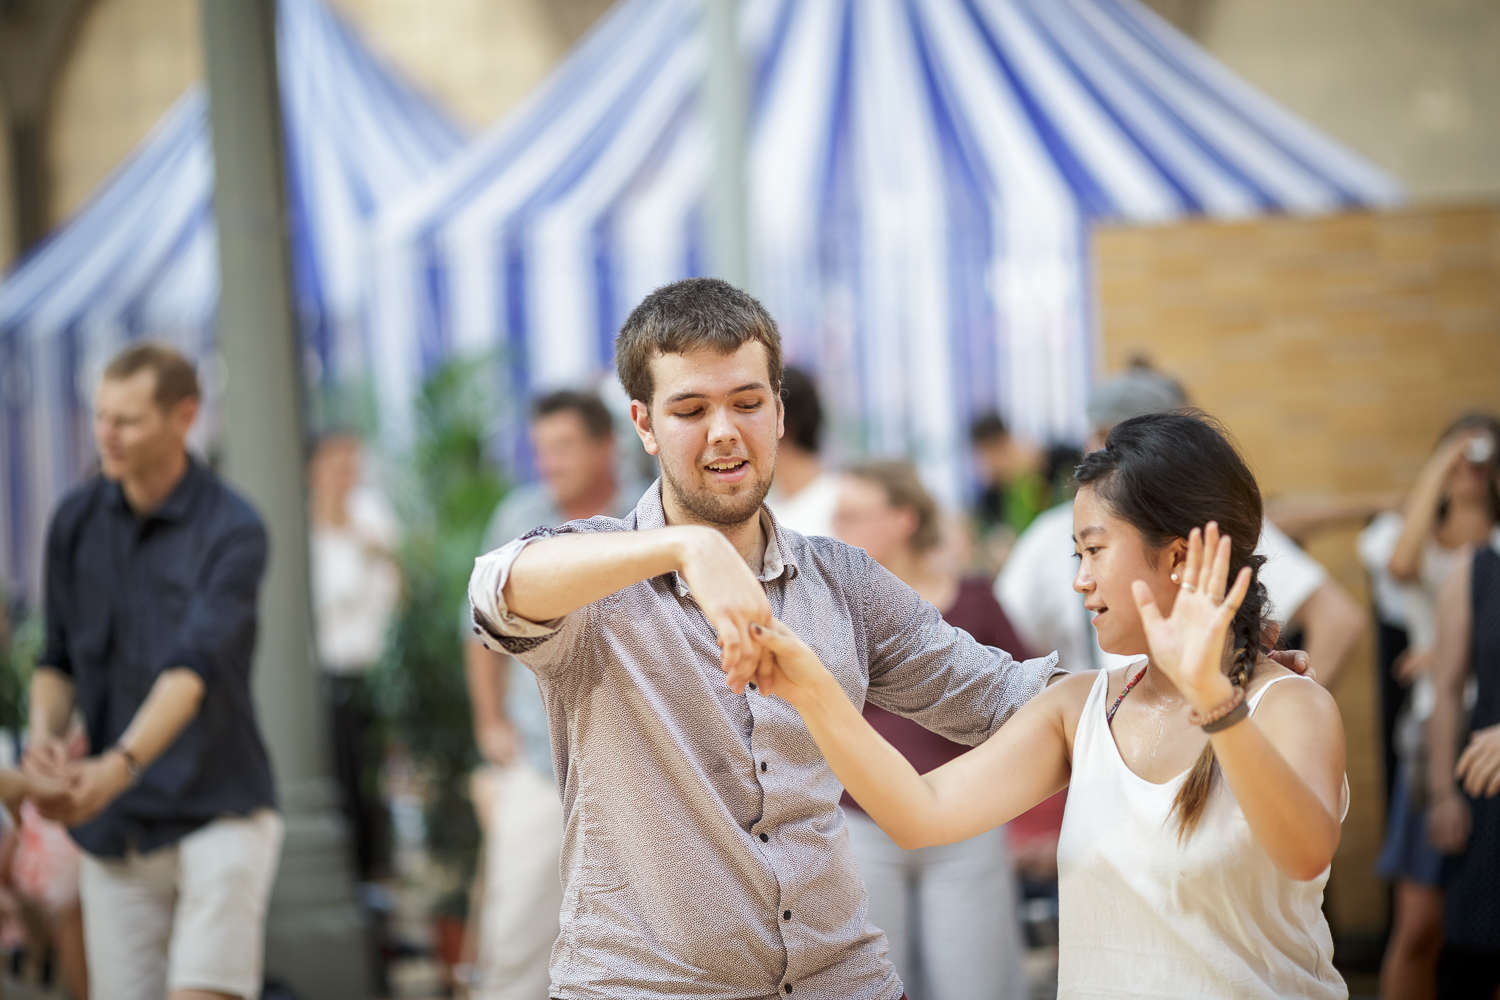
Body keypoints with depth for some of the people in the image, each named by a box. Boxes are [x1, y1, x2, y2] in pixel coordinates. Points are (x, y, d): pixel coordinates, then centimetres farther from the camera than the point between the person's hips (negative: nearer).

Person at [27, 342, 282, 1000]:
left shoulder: (232, 530, -11)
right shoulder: (76, 521, 6)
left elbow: (194, 667, -24)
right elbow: (59, 656, 13)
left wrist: (120, 764, -38)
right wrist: (45, 732, -9)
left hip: (218, 814, -4)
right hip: (114, 828, 5)